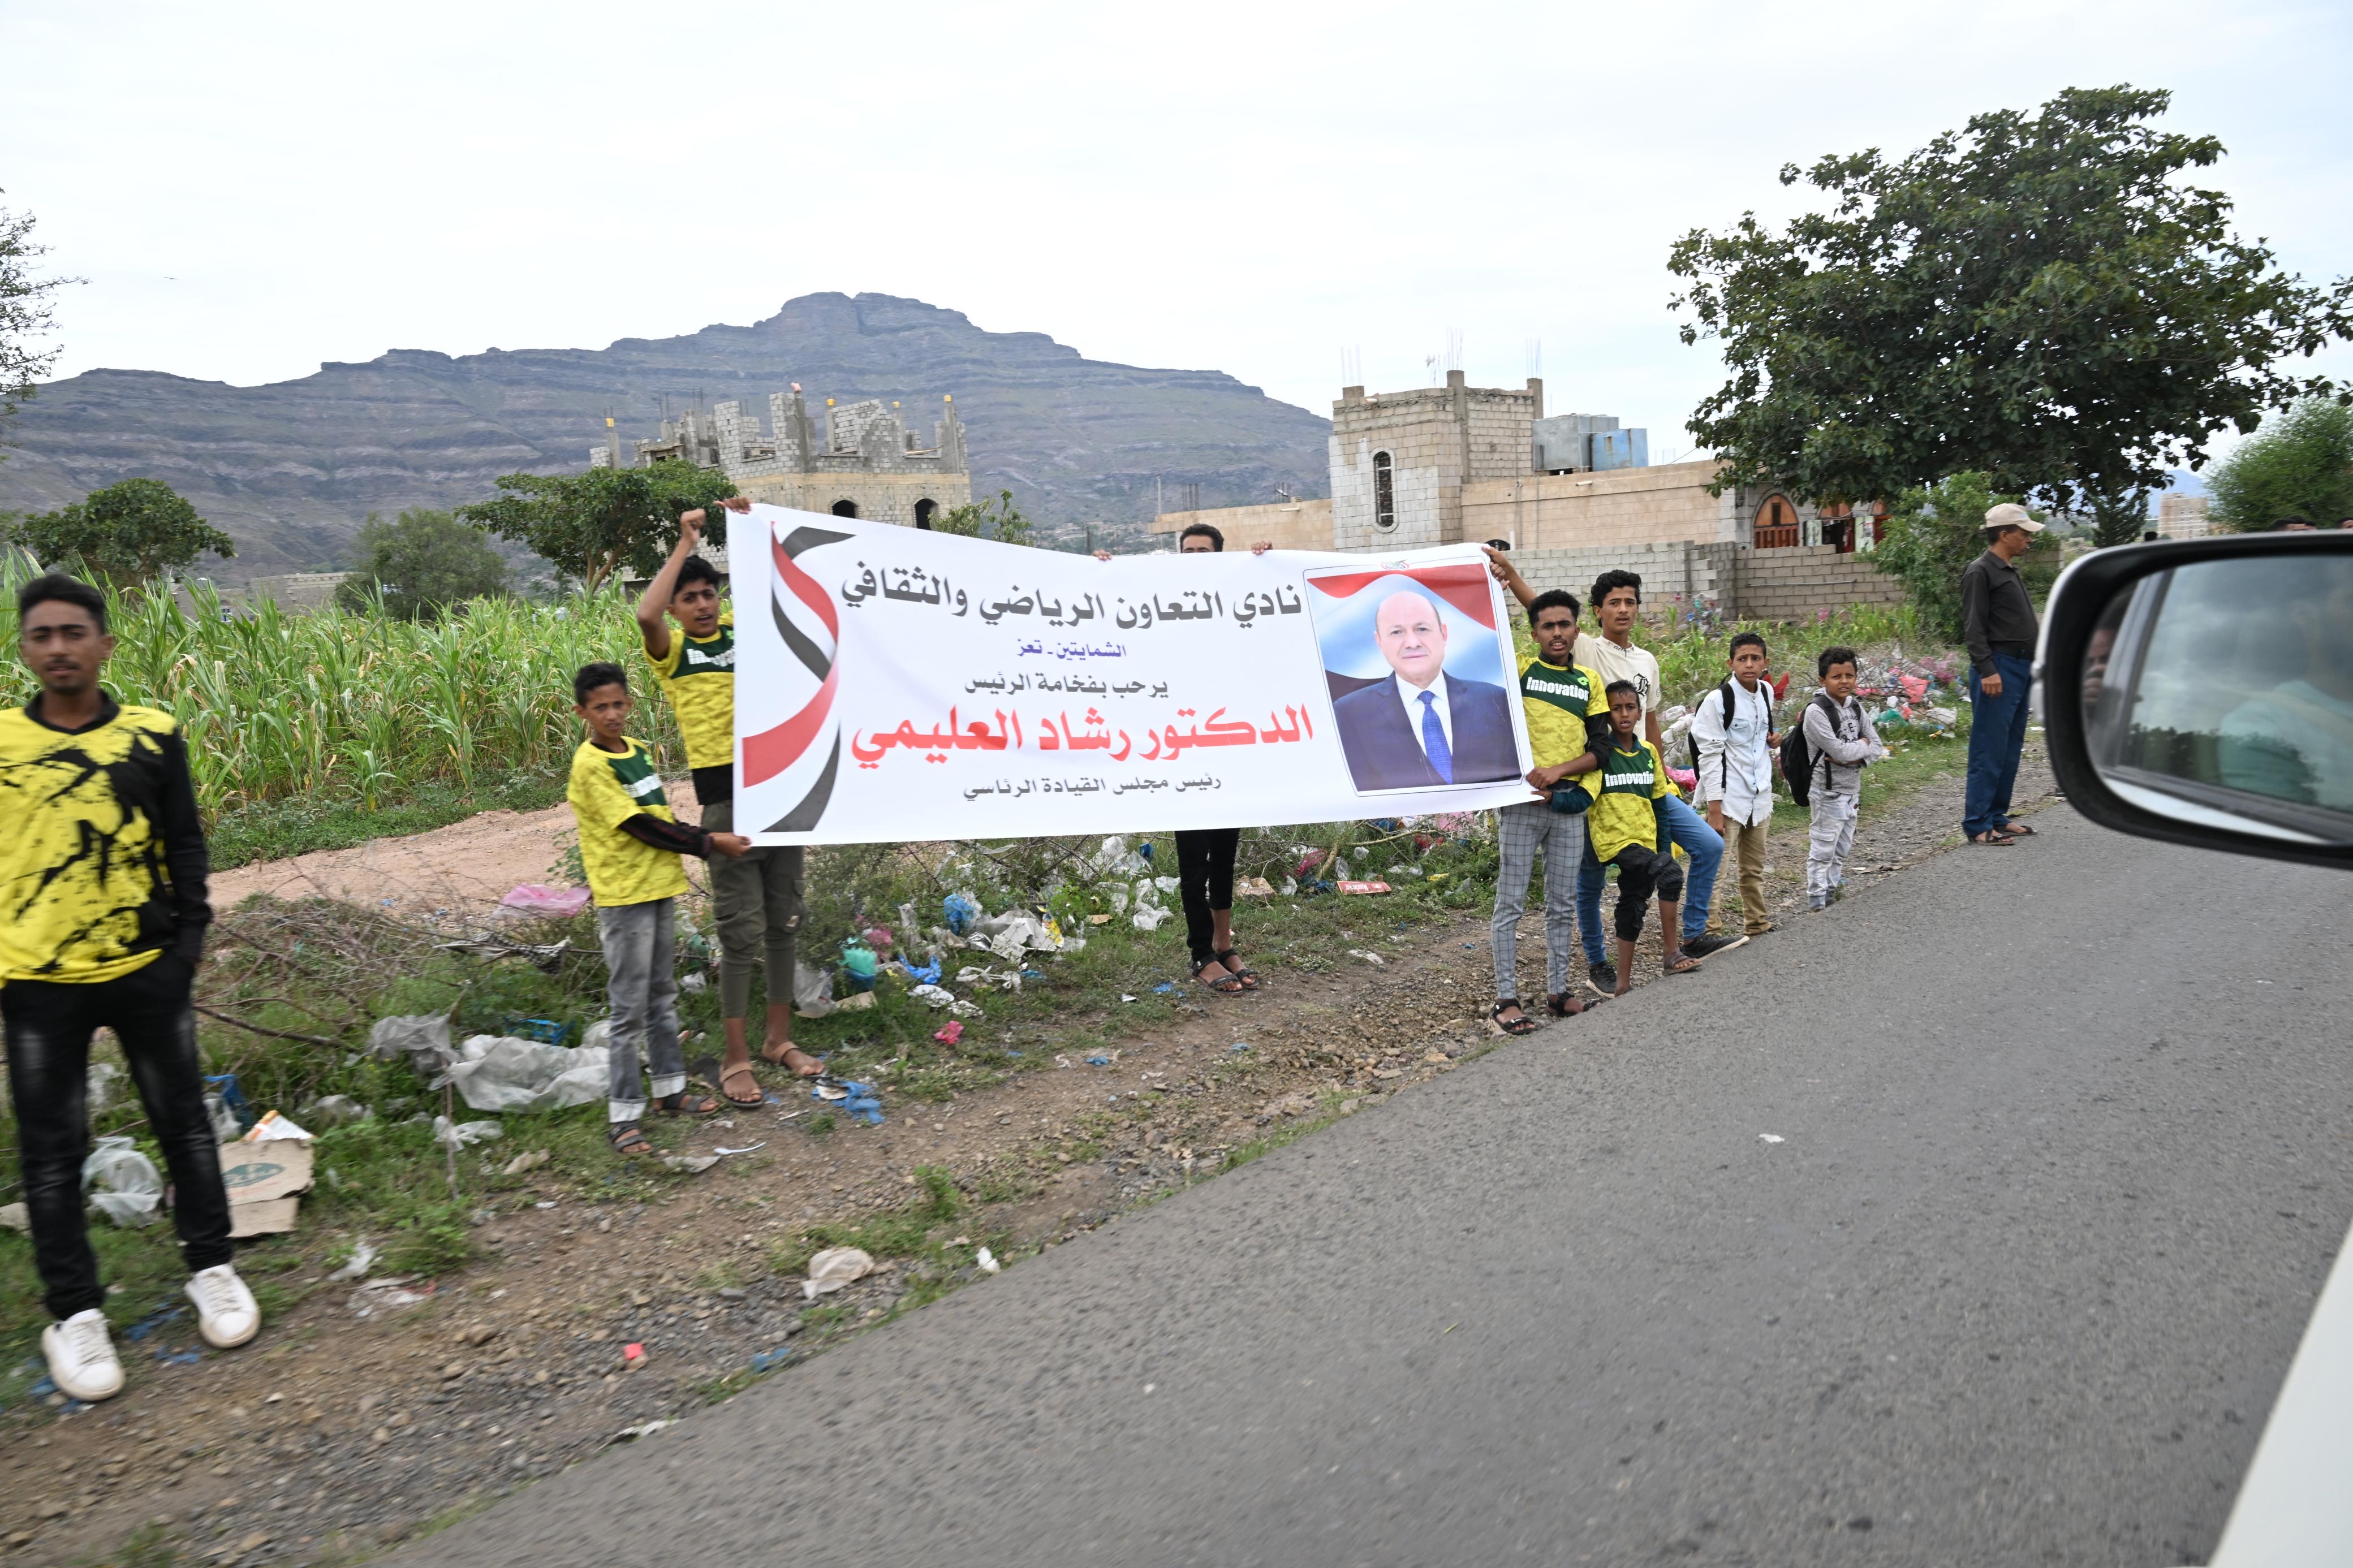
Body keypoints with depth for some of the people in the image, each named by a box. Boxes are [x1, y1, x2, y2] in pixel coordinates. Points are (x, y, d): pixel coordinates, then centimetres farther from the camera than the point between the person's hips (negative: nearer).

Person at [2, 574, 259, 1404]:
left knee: (183, 1123, 9)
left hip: (144, 970, 0)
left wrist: (188, 940, -3)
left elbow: (185, 847, 4)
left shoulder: (154, 737, 0)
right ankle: (74, 1313, 18)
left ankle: (212, 1267, 26)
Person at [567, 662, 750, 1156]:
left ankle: (670, 1088, 29)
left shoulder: (640, 750, 10)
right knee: (629, 1008, -4)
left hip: (660, 888, 8)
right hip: (624, 897, -8)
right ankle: (623, 1116, 3)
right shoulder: (590, 766, -15)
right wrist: (708, 844, -13)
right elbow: (641, 827, -17)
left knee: (662, 996, 17)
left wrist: (703, 838, 5)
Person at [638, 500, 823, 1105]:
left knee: (784, 920, 11)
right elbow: (646, 613, -20)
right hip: (725, 797, -4)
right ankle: (735, 1059, 7)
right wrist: (685, 545, -13)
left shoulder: (743, 628, 11)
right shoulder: (671, 649, 1)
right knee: (741, 929, -3)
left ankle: (779, 1038, 24)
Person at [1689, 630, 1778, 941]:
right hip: (1728, 796, -7)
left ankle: (1756, 924, 33)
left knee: (1755, 867, 18)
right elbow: (1710, 756, -15)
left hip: (1759, 794, 7)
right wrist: (1714, 810, -18)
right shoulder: (1718, 700, -14)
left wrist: (1772, 740, 3)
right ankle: (1710, 932, -3)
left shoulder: (1767, 692, 7)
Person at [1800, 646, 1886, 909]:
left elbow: (1877, 748, 4)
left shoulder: (1856, 708, 6)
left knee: (1842, 849, 17)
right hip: (1829, 791, -7)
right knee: (1823, 850, -2)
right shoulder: (1816, 711, -17)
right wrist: (1862, 745, -5)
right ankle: (1817, 901, 5)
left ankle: (1832, 891, 29)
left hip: (1852, 789, 7)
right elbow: (1838, 750, -23)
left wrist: (1854, 757, -15)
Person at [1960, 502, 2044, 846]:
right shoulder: (1980, 572, -10)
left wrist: (2039, 661, 22)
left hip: (2021, 668, 10)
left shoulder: (2011, 571, 20)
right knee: (1990, 750, -9)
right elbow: (1973, 627, -16)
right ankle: (1978, 825, -7)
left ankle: (1997, 817, 19)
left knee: (2010, 749, 12)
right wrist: (1987, 671, -23)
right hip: (1998, 669, -10)